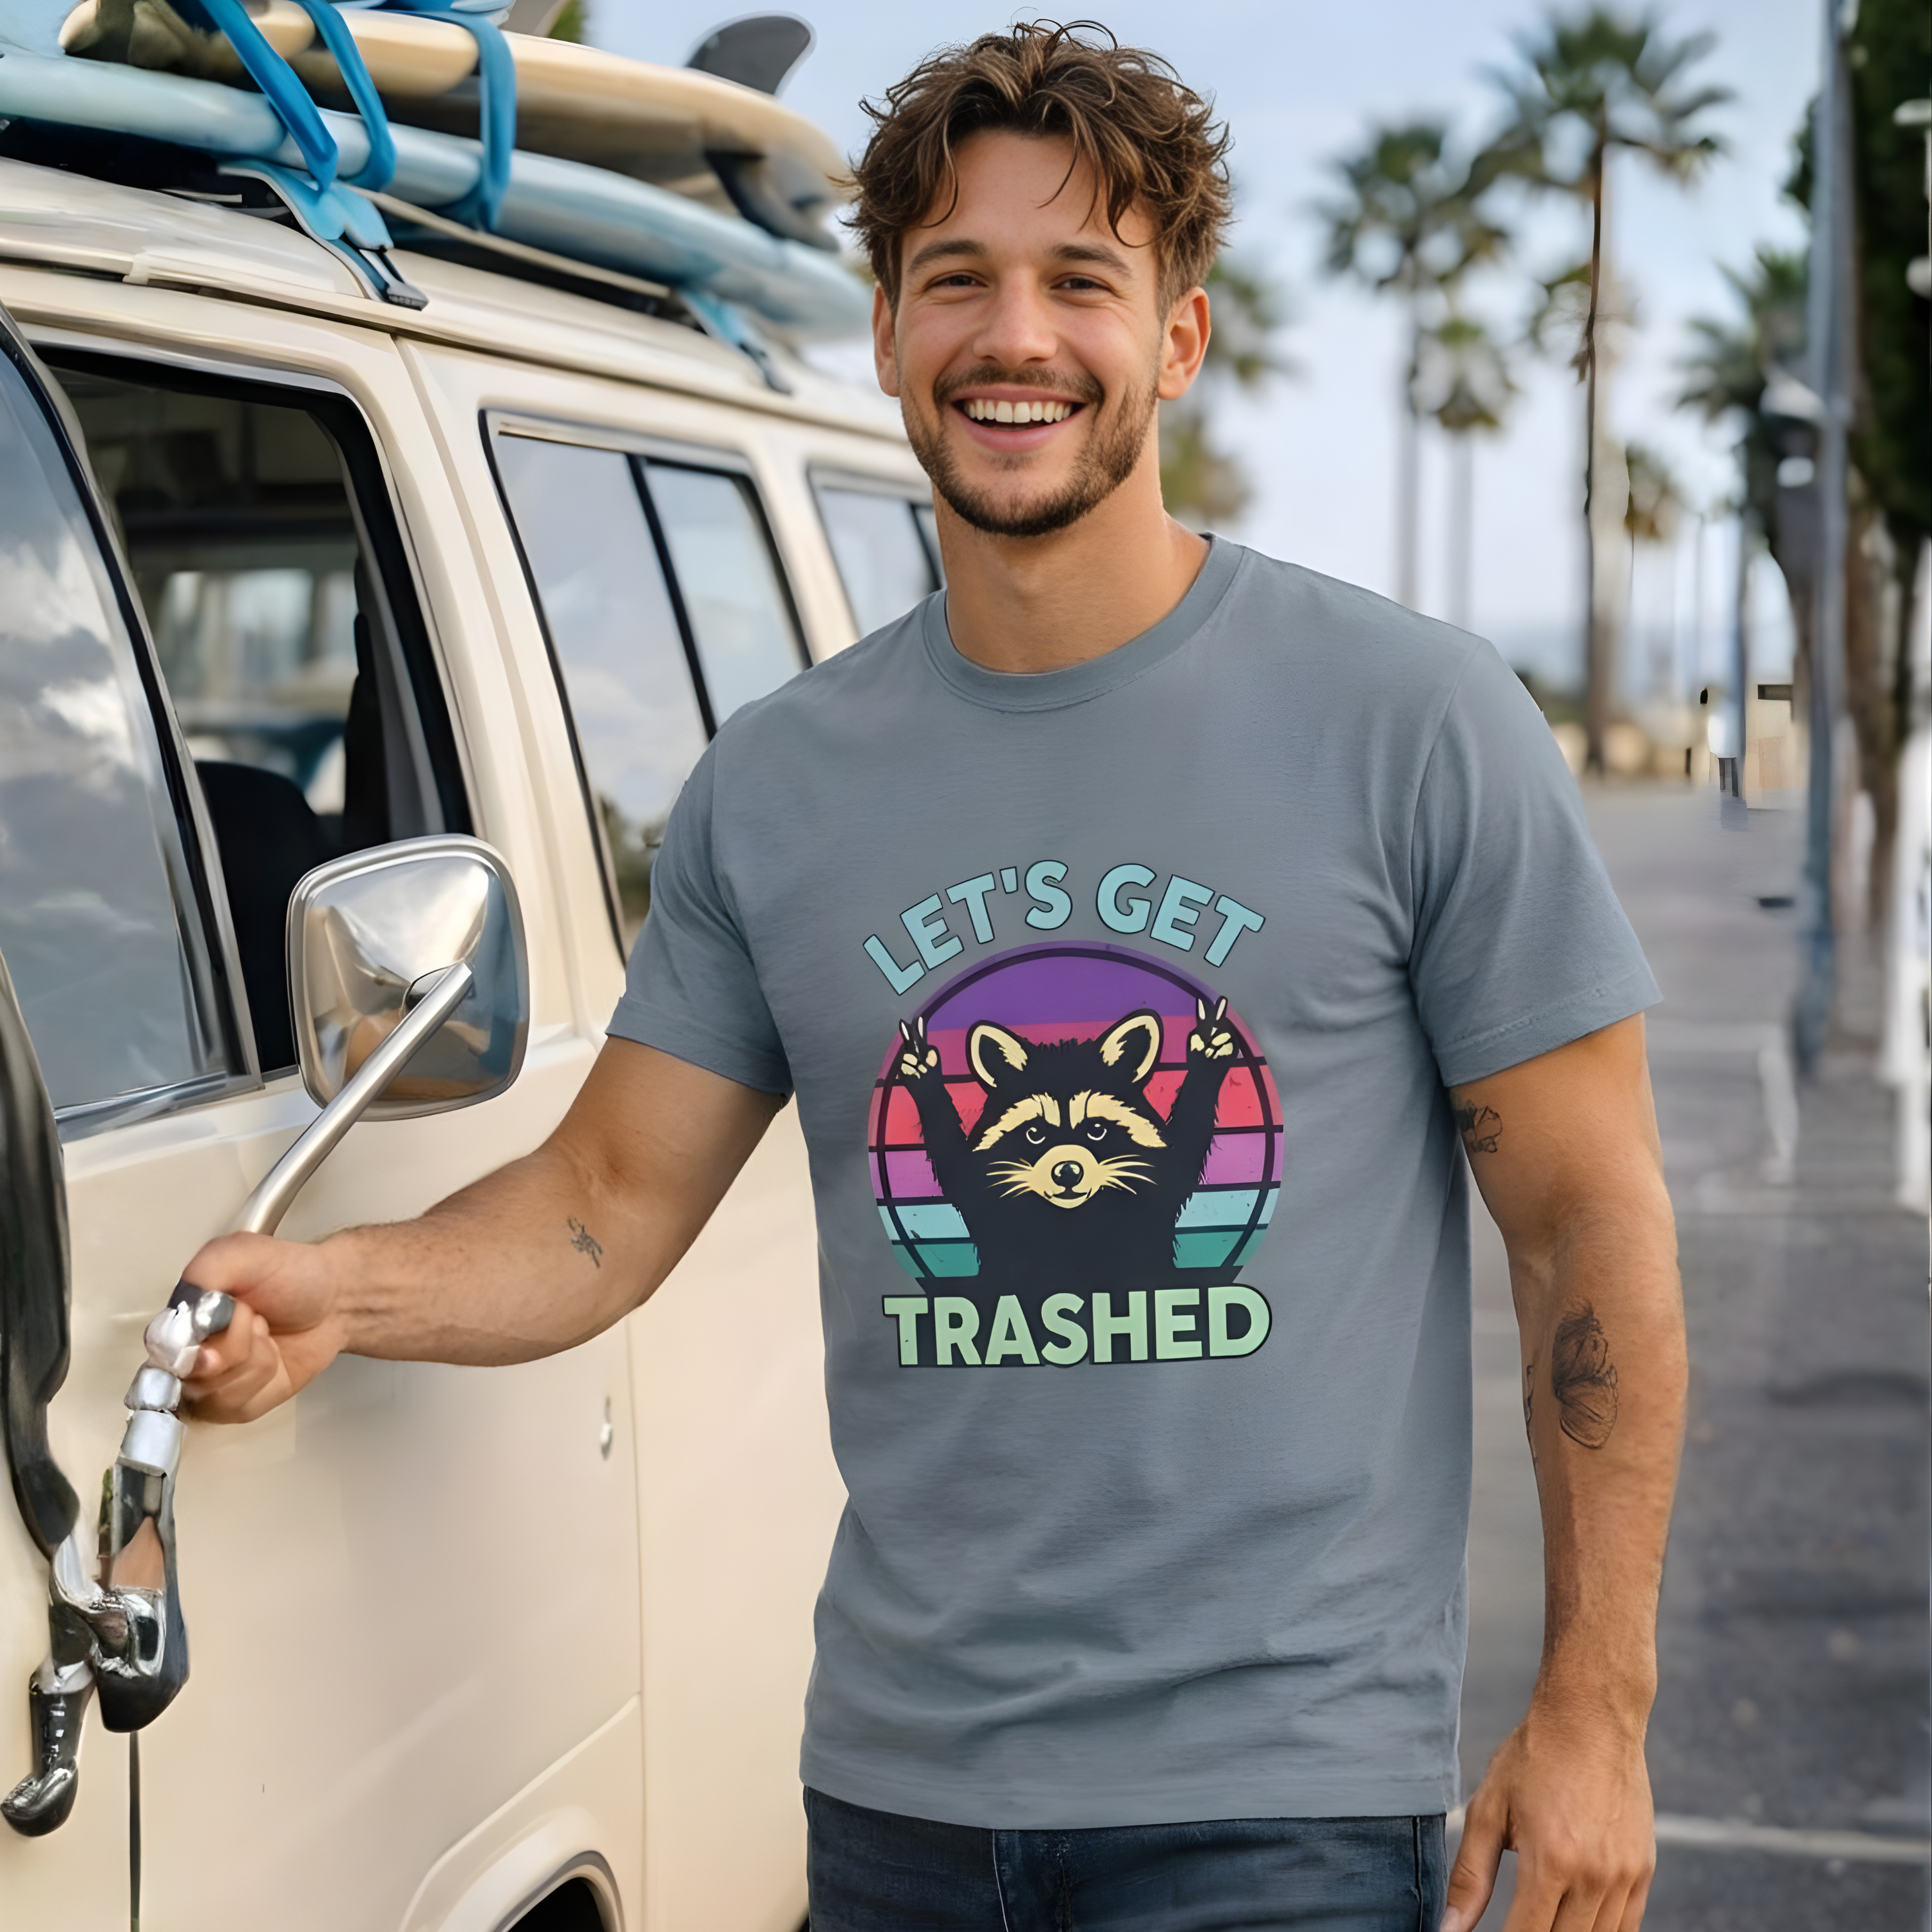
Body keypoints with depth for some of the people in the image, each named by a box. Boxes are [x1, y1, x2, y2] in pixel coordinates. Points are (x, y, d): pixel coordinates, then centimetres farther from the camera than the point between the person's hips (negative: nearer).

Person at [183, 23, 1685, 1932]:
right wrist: (332, 1289, -12)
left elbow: (1589, 1220, -3)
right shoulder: (776, 786, 6)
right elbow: (605, 1202, 8)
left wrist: (1594, 1709, -6)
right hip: (896, 1779, 4)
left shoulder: (1411, 720, -4)